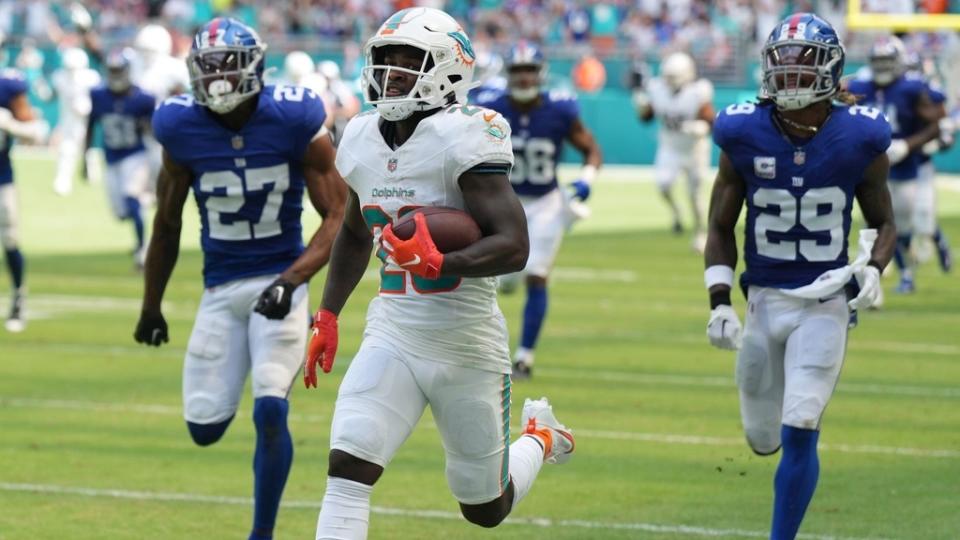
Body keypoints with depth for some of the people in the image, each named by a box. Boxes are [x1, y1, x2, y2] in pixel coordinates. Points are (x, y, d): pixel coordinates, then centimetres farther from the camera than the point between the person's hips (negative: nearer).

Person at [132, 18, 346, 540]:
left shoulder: (296, 123, -13)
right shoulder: (182, 129, -6)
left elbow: (337, 216, -10)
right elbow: (167, 225, 9)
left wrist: (291, 280, -24)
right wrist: (150, 308, 15)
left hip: (280, 281, -3)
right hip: (221, 289, 3)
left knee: (270, 412, -17)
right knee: (204, 428, 1)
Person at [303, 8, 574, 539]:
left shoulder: (462, 139, -17)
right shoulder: (362, 140, 3)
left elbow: (513, 246, -24)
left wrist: (439, 264, -38)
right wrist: (327, 316, 21)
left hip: (466, 345, -4)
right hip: (392, 335, 4)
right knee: (347, 466, -19)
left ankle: (538, 437, 47)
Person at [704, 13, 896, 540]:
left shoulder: (858, 140, -7)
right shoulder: (745, 137, -6)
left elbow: (883, 223, 7)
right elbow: (720, 229, 3)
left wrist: (872, 268, -14)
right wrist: (719, 303, -6)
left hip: (826, 305, -2)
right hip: (764, 299, 2)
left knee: (799, 433, -12)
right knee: (763, 438, 13)